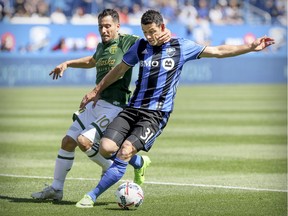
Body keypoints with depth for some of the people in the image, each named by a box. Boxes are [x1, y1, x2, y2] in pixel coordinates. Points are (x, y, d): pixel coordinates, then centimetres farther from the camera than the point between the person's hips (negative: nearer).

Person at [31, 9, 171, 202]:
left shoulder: (127, 42, -7)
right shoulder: (102, 46, 16)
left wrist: (166, 35, -36)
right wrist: (67, 64, 35)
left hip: (114, 106, -8)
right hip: (96, 103, 8)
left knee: (84, 141, -21)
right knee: (68, 142, 5)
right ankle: (56, 189, 18)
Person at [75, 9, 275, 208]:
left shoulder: (181, 47, 2)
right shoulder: (141, 46, 10)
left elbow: (218, 51, 8)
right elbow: (120, 70, 23)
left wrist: (250, 47, 3)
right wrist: (97, 91, 27)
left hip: (156, 114, -4)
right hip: (132, 108, 4)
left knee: (125, 151, -23)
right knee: (106, 148, -13)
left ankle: (93, 196, -15)